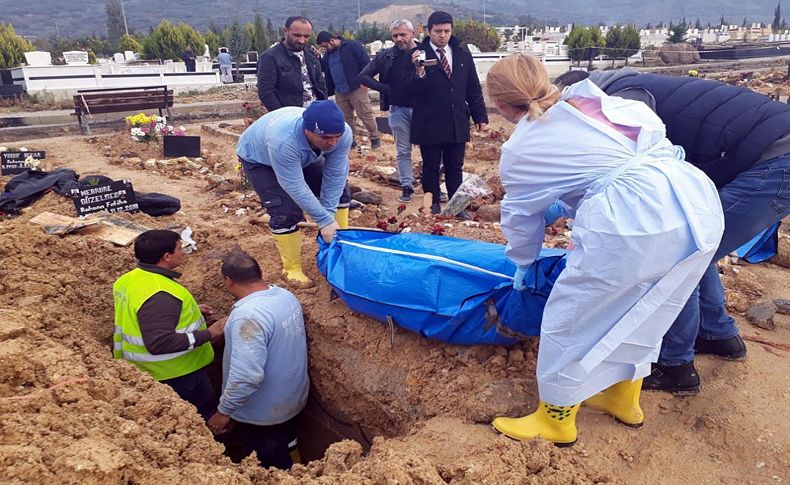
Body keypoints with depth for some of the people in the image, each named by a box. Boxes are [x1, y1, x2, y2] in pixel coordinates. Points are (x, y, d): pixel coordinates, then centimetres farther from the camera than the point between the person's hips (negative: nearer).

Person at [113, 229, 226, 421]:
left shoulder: (131, 279, 0)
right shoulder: (160, 295, -32)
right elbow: (159, 343, -35)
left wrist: (188, 311, 13)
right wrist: (208, 334, -30)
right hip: (174, 374, -10)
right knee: (202, 418, 9)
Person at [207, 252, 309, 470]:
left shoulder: (249, 316, -33)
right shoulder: (287, 296, -5)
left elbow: (246, 376, -35)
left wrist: (224, 411, -20)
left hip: (262, 413, -8)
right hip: (291, 398, 8)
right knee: (282, 457, 32)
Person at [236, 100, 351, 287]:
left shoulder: (343, 133, -31)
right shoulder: (283, 140, -46)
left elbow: (335, 176, -25)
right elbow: (295, 187, -39)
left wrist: (329, 215, -28)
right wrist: (325, 220, -37)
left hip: (304, 156, 6)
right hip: (259, 157, -5)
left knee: (339, 190, 0)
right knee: (286, 211, -18)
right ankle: (292, 269, 1)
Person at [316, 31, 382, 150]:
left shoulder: (353, 46, -9)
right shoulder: (328, 54, 13)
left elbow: (366, 63, -11)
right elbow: (322, 68, 18)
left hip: (357, 88, -7)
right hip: (340, 92, 7)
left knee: (365, 115, -3)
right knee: (345, 117, 11)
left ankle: (375, 138, 11)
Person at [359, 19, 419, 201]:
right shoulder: (385, 55, 2)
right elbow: (363, 76, 4)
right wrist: (384, 88, -5)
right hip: (398, 110, 2)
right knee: (403, 151, 9)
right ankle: (407, 187, 19)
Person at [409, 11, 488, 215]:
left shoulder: (462, 53, 6)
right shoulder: (419, 55, -7)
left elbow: (473, 88, 11)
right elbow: (415, 91, -15)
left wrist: (480, 116, 10)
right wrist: (419, 71, -34)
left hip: (457, 124, 3)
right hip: (429, 125, -3)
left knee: (455, 168, 11)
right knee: (431, 168, 9)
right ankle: (433, 206, 23)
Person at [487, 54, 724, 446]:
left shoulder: (518, 149, 9)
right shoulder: (585, 99, 22)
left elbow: (521, 216, 21)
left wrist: (523, 264, 41)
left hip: (633, 218, -7)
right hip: (698, 201, 8)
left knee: (568, 319, 13)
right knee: (638, 310, 27)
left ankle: (556, 418, 31)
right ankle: (624, 399, 46)